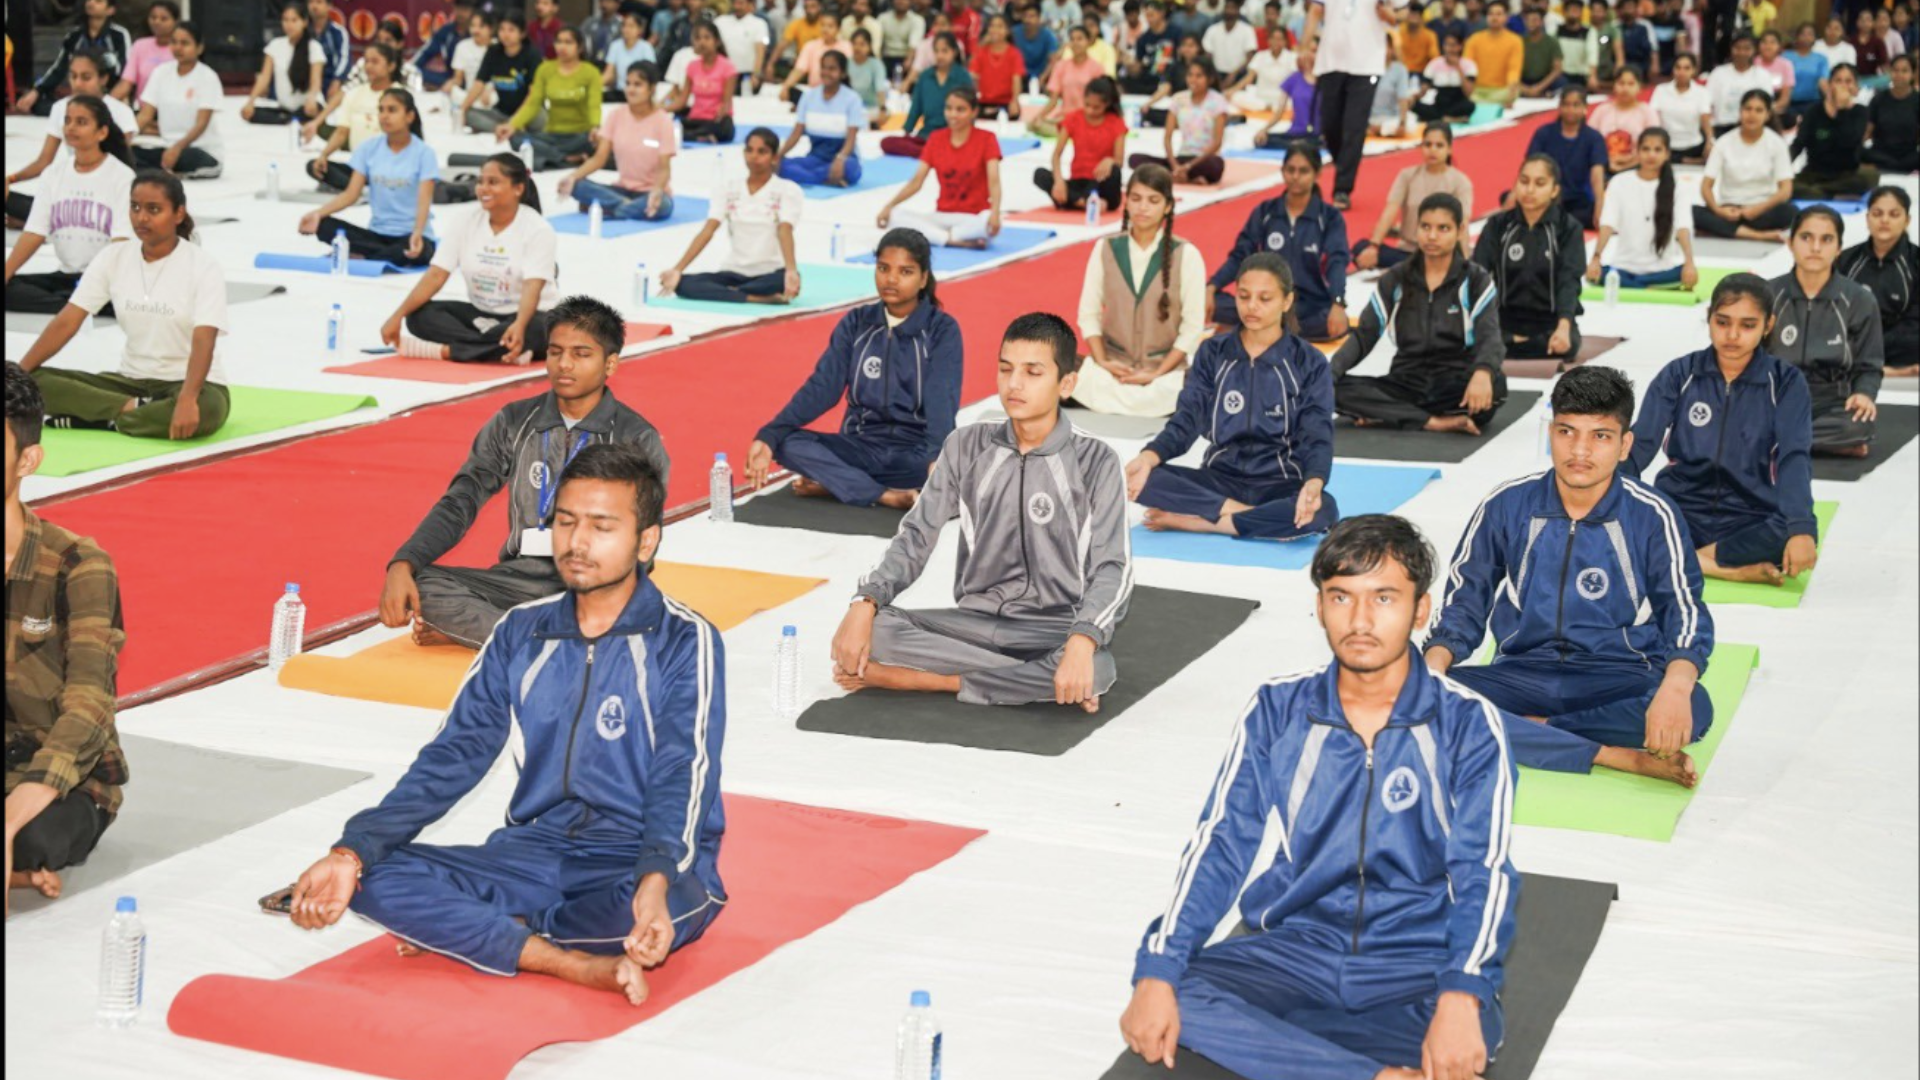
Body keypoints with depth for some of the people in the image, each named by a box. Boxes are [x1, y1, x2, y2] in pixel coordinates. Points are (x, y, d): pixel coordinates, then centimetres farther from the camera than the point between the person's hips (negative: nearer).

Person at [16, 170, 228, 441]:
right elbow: (66, 322, -3)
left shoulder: (203, 266, -12)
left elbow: (203, 342, -24)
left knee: (204, 411, -42)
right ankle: (136, 409, -21)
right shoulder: (113, 257, 1)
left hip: (189, 382, -4)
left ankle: (91, 417, -25)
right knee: (34, 383, -16)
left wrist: (187, 399, -41)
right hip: (132, 380, 4)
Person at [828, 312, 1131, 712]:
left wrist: (1082, 641, -34)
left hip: (1054, 629, -3)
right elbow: (916, 536, 2)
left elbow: (1112, 569, -13)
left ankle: (936, 680, -20)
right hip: (975, 620, 3)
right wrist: (865, 603, -17)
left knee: (1096, 670, -38)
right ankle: (1035, 681, -19)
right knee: (871, 630, -24)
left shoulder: (1095, 461, -6)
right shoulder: (967, 446, 4)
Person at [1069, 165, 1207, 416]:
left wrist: (1157, 374, -12)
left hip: (1165, 367, -2)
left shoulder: (1186, 255, -5)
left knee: (1156, 401, -31)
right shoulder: (1105, 249, 3)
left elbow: (1193, 327, -5)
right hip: (1112, 364, 2)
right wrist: (1102, 361, -9)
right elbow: (1089, 313, 5)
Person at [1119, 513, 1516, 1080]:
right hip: (1293, 948, 3)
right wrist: (1156, 975, -16)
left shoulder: (1469, 724, -3)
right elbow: (1219, 846, -1)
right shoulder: (1276, 710, 3)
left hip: (1418, 966, -3)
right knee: (1175, 997, -26)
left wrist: (1461, 998, -30)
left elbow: (1483, 871, -11)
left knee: (1469, 1030, -36)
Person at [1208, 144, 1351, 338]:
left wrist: (1338, 304, -31)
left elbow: (1336, 262, -12)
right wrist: (1211, 287, -15)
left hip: (1311, 306, -1)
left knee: (1335, 325, -37)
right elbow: (1240, 256, 3)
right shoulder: (1264, 212, 6)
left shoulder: (1330, 217, 1)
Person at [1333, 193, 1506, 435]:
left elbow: (1490, 336, -14)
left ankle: (1387, 414, -28)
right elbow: (1364, 336, 3)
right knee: (1336, 388, -25)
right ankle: (1435, 422, -32)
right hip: (1406, 382, 2)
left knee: (1494, 385, -37)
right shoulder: (1395, 280, 8)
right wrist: (1329, 372, -17)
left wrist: (1482, 372, -38)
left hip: (1456, 385, -2)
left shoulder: (1476, 280, 2)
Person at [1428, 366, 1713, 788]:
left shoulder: (1651, 516, -4)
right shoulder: (1506, 505, 1)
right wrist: (1432, 668, -16)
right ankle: (1622, 757, -28)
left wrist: (1675, 686, -32)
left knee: (1694, 706, -34)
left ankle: (1529, 730, -19)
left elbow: (1687, 614, -9)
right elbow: (1463, 603, 5)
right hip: (1523, 672, 2)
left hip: (1620, 680, -2)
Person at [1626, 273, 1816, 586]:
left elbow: (1794, 458, -13)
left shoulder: (1786, 383, 1)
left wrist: (1801, 529, -30)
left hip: (1749, 519, -1)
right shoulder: (1679, 375, 3)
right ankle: (1730, 569, -27)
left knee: (1792, 535, -35)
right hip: (1680, 510, 1)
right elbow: (1640, 444, -7)